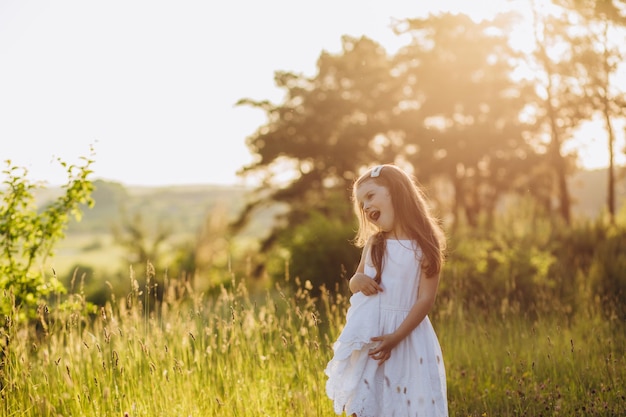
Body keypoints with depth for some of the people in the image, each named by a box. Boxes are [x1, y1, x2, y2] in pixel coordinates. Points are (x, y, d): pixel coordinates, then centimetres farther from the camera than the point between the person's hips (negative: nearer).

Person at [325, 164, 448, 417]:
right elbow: (355, 283, 17)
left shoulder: (425, 247, -8)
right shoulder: (374, 243, 6)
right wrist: (358, 280, -8)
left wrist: (396, 337, -18)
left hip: (406, 333, -4)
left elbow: (426, 299, -11)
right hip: (367, 331, 4)